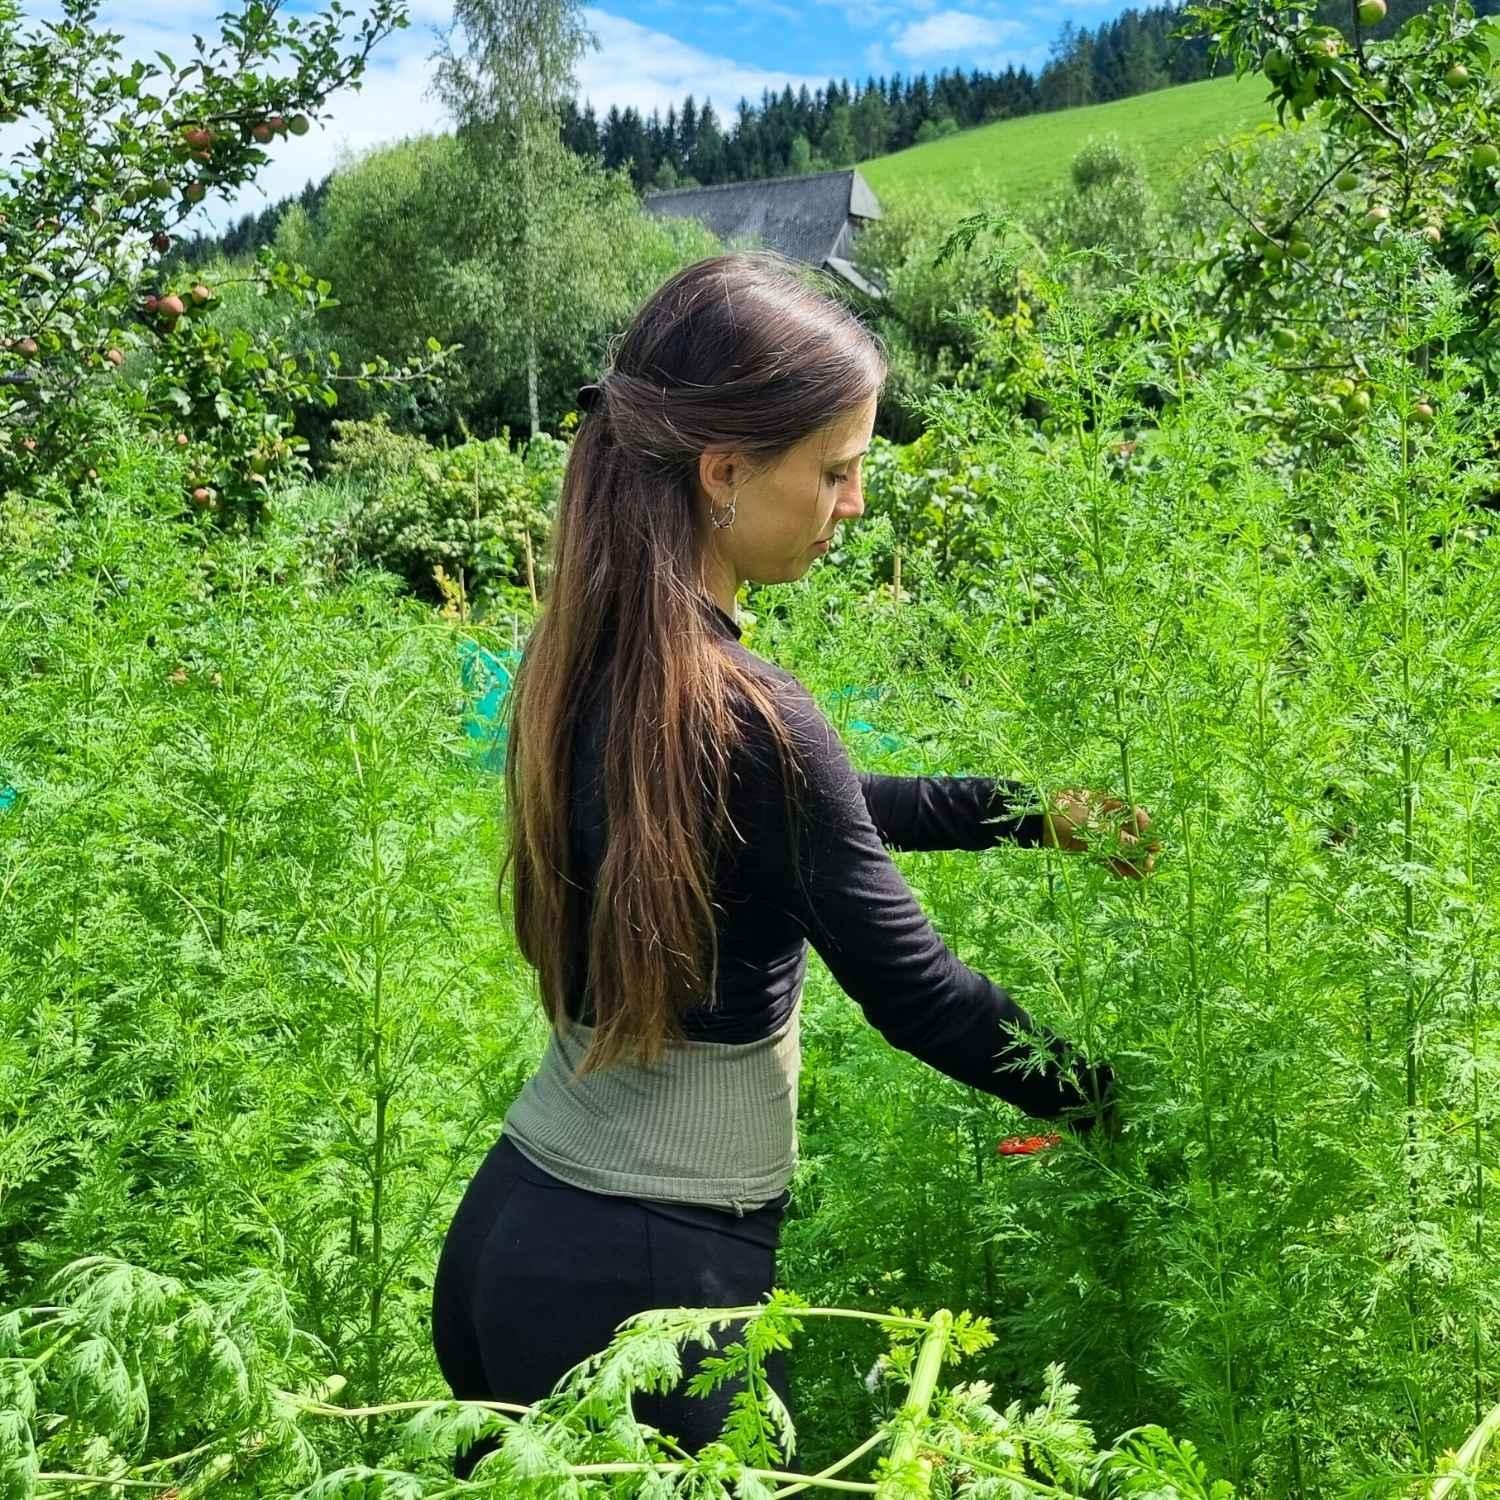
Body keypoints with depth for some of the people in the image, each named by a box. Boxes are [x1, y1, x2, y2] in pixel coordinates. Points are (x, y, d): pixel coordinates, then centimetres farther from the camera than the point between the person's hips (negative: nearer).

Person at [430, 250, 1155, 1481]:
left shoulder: (585, 663, 1)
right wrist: (1127, 1095, -1)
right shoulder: (739, 716, -25)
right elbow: (917, 995, -16)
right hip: (651, 1273, -8)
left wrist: (1033, 812, 18)